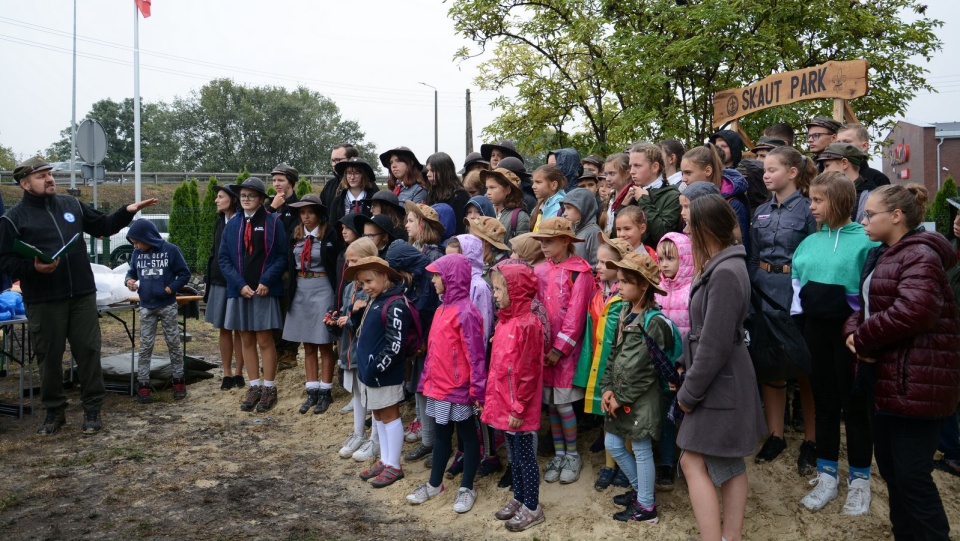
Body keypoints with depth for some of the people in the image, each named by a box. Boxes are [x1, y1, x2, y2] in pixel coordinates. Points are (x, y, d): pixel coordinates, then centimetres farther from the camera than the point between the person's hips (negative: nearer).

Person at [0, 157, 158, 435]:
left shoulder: (72, 204, 11)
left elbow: (104, 226, 19)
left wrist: (128, 211, 4)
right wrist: (33, 268, -22)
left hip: (82, 295, 3)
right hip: (43, 301, -3)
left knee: (88, 351, 4)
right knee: (49, 357, 7)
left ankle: (92, 409, 15)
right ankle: (54, 411, 23)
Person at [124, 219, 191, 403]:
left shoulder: (170, 250, -10)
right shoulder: (137, 253, 0)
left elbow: (184, 274, -5)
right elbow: (132, 272, 15)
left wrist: (170, 289, -16)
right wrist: (129, 280, -6)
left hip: (168, 306, -3)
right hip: (146, 307, 3)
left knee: (173, 343, 7)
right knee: (145, 346, 5)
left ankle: (179, 380, 17)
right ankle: (143, 384, 12)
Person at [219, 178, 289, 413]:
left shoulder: (273, 222, -2)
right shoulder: (232, 224, 8)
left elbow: (282, 256, -5)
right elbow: (223, 258, 5)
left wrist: (266, 281, -15)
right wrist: (240, 284, -7)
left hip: (265, 291, -4)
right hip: (239, 291, 4)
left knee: (265, 340, -1)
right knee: (246, 340, 9)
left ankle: (269, 388, 10)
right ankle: (254, 387, 19)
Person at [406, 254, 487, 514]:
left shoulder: (465, 312, -20)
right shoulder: (443, 309, 7)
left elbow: (475, 355, -20)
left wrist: (478, 390, -19)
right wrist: (428, 379, 16)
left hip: (460, 389, -8)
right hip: (440, 386, 8)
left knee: (467, 435, 9)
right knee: (442, 434, 19)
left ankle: (467, 488, 23)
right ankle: (434, 484, 33)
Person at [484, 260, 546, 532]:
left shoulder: (528, 323, -19)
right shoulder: (504, 320, 7)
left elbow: (529, 371, -19)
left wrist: (519, 408, -17)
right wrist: (492, 397, 13)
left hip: (519, 409, -8)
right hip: (504, 404, 8)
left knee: (525, 456, 6)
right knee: (515, 455, 20)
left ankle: (532, 508, 21)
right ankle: (519, 499, 35)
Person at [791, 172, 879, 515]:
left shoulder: (865, 240, -9)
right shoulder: (810, 242, 9)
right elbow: (796, 279, 15)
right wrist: (799, 314, 6)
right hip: (816, 329, 6)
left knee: (854, 402, 5)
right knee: (824, 400, 12)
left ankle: (859, 481, 21)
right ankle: (827, 477, 24)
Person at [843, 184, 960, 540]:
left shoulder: (920, 255, -15)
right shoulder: (882, 255, 16)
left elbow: (913, 311, -30)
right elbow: (866, 305, 18)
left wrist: (864, 337, -17)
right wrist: (853, 331, -4)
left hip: (916, 382, -10)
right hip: (886, 378, 10)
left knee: (911, 475, -3)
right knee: (889, 466, 18)